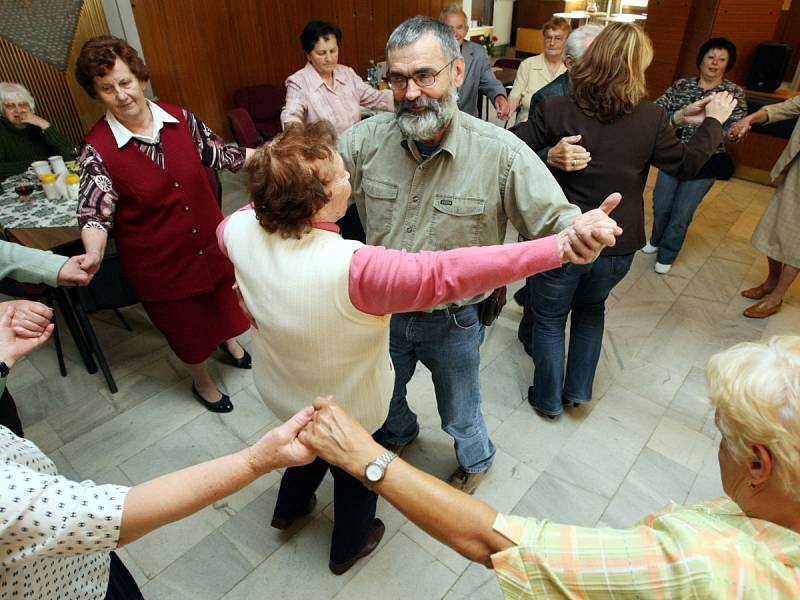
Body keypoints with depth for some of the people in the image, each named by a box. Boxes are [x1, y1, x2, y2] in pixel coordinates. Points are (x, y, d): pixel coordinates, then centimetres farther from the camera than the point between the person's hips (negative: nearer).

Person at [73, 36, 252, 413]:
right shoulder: (97, 149, -17)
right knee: (186, 325, 16)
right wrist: (93, 253, -39)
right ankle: (202, 382, 45)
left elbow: (217, 152, 5)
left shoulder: (179, 118, -8)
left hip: (210, 240, 4)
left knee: (224, 298, 25)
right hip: (159, 260, -3)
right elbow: (96, 212, -20)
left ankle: (229, 343, 60)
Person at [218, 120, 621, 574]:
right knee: (358, 474, 28)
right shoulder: (352, 269, -43)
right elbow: (449, 273, -50)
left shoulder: (239, 229, -21)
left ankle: (289, 508, 66)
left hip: (279, 393, 6)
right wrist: (562, 247, -52)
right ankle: (349, 547, 58)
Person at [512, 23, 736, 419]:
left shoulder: (555, 111, -17)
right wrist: (713, 122, 19)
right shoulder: (652, 118, -11)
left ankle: (549, 401, 33)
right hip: (617, 247, 3)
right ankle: (578, 391, 39)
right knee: (591, 309, 29)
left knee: (549, 319, 18)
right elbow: (685, 165, 3)